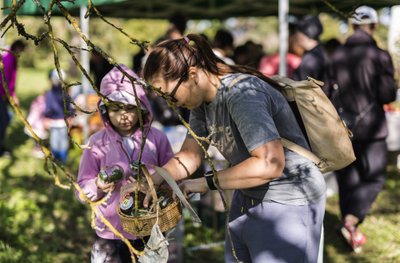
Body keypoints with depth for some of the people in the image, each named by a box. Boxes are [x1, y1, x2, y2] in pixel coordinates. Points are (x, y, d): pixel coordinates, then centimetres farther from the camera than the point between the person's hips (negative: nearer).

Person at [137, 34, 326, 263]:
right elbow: (189, 156, 2)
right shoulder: (202, 100, 1)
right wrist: (151, 181, -16)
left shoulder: (242, 94, -27)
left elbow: (270, 164, -34)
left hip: (289, 204, -9)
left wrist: (207, 183, -26)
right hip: (247, 200, 9)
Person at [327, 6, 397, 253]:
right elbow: (388, 96, -12)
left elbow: (331, 91, 2)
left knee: (347, 177, 12)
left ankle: (353, 232, 20)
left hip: (342, 124, 4)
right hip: (370, 126, -4)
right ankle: (351, 221, -14)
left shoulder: (338, 55, 0)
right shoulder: (379, 56, -13)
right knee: (374, 177, 5)